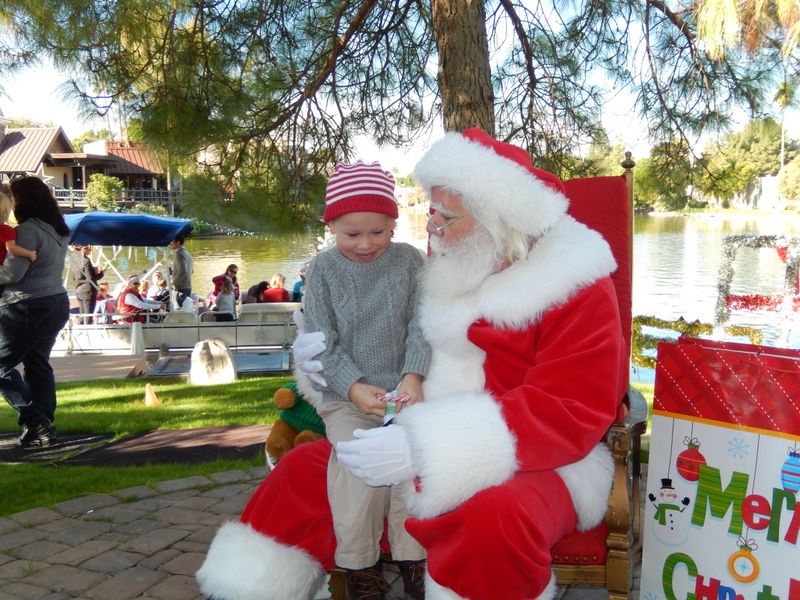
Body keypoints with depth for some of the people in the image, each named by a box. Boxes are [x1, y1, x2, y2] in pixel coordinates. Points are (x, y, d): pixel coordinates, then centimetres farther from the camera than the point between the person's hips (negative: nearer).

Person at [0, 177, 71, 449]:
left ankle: (34, 421, -2)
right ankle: (45, 426, 14)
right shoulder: (59, 229, 11)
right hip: (56, 303, 9)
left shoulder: (28, 229, -15)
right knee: (38, 364, 13)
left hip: (29, 307, -9)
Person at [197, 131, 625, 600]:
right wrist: (327, 356, 1)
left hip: (530, 459, -6)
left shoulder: (577, 292, -15)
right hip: (427, 450, 7)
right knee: (303, 469, 5)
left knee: (496, 518, -40)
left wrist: (427, 451, -34)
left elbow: (569, 414, -24)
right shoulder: (448, 272, 6)